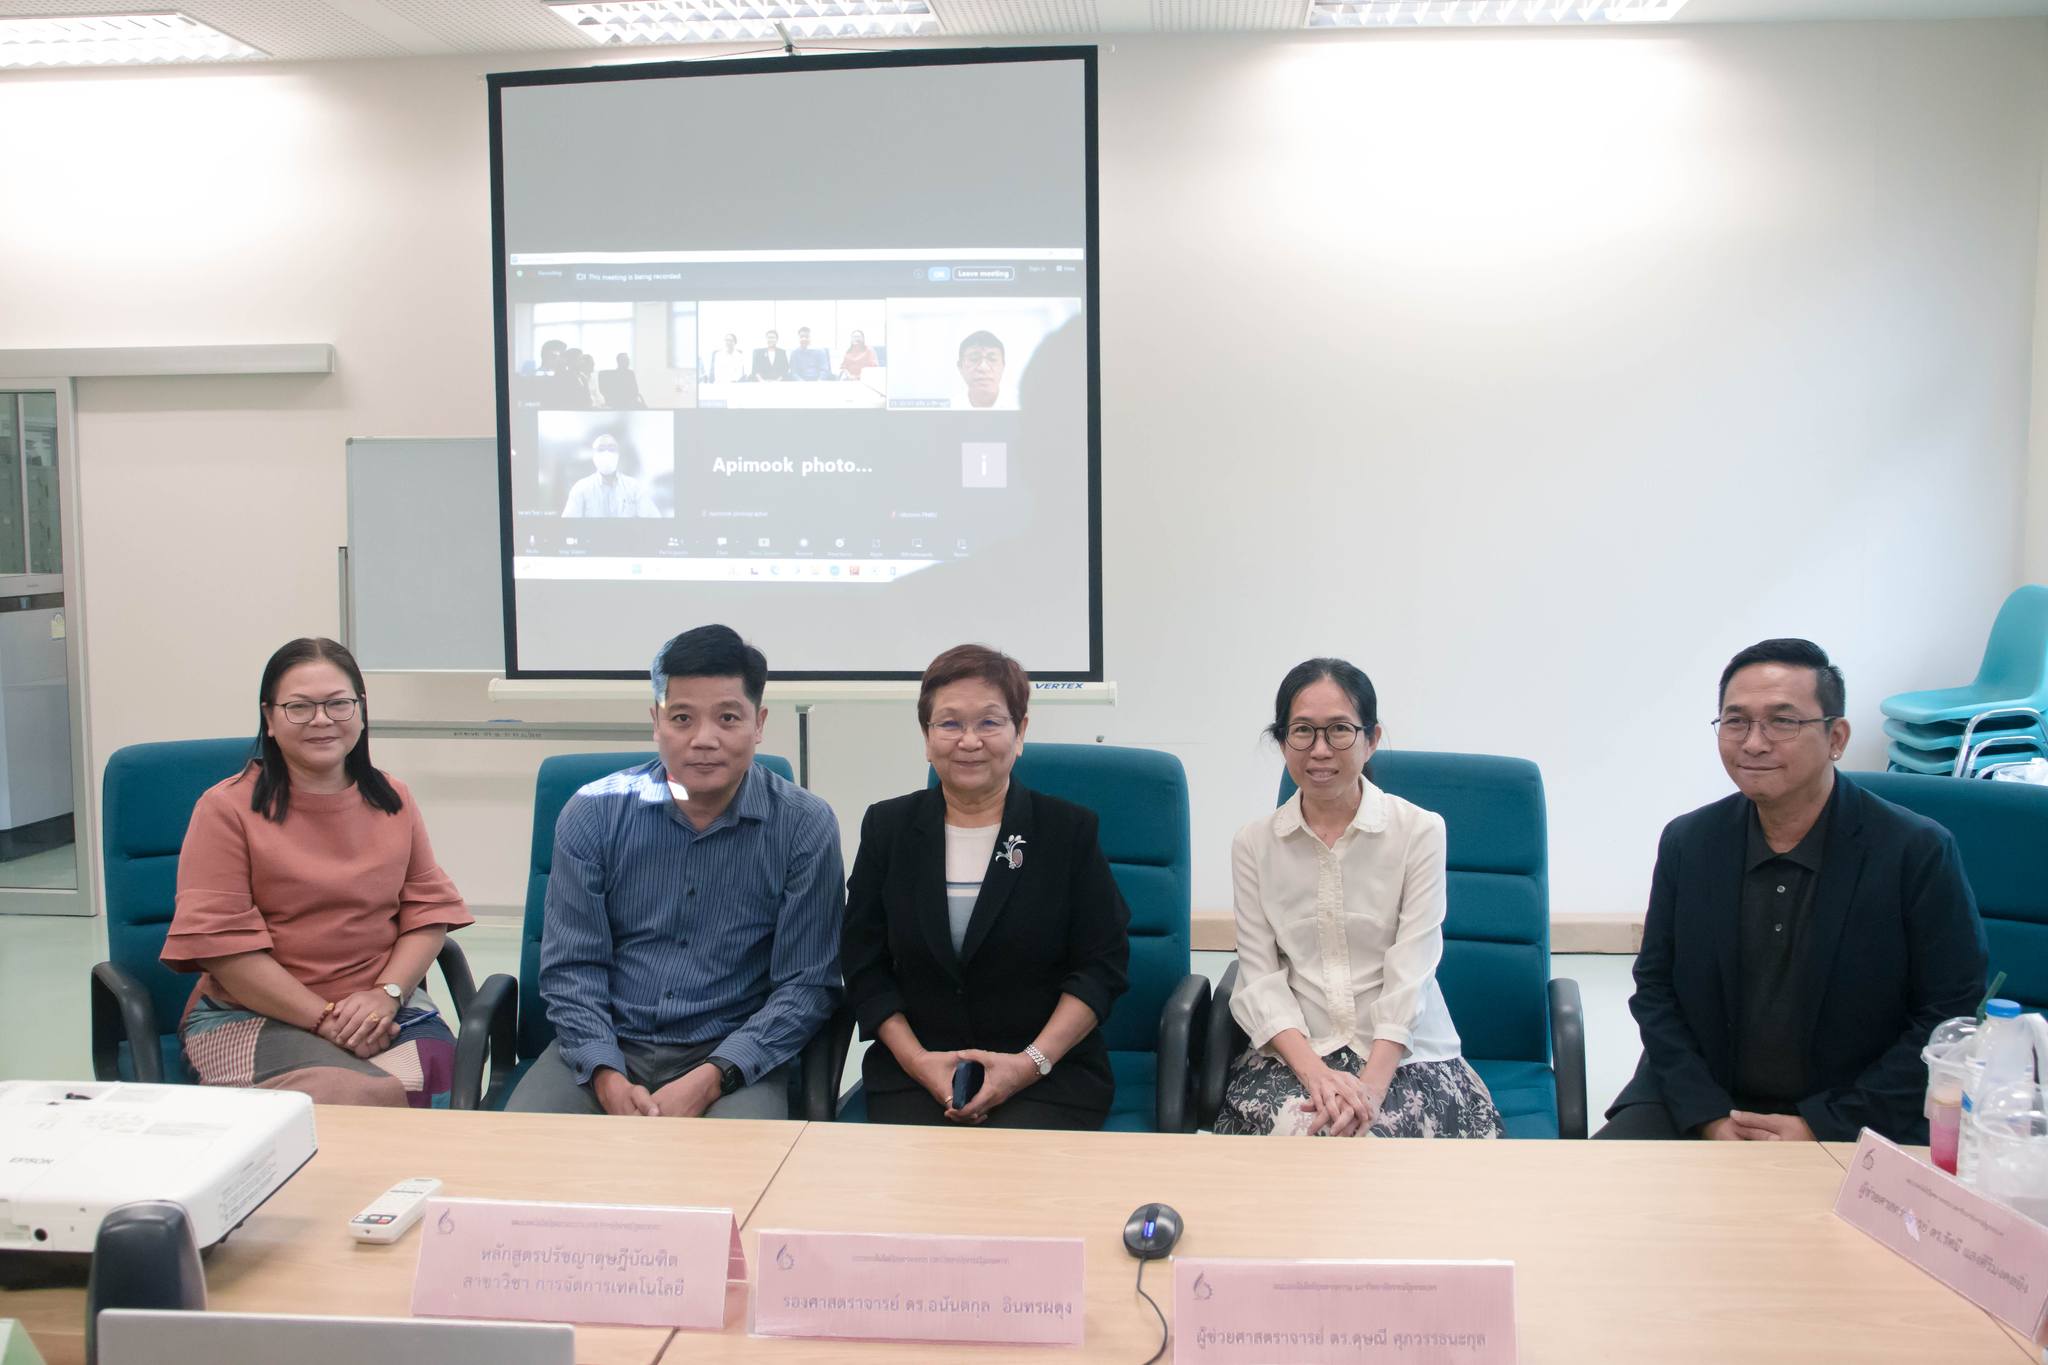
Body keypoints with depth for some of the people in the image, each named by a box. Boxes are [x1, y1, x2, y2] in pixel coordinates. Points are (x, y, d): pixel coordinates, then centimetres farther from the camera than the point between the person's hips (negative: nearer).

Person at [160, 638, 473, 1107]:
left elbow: (428, 909, 10)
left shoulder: (393, 800, 12)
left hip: (385, 1010, 4)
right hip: (255, 1016, -4)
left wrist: (387, 993, -9)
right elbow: (221, 941, -7)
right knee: (359, 1098, -32)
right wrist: (324, 1018, -13)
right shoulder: (227, 808, -1)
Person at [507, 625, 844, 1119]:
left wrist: (710, 1079, -17)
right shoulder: (593, 813, -1)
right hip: (607, 1046, 2)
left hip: (735, 1058, -1)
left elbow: (806, 984, -5)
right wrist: (607, 1078, -16)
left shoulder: (805, 826, -6)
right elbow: (571, 966, 0)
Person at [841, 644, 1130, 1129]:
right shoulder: (887, 827, 8)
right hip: (913, 1073, 2)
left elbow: (1102, 965, -1)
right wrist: (916, 1060, -8)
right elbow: (865, 967, 6)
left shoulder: (1070, 829, 2)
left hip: (1051, 1072, -1)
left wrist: (1032, 1062, -13)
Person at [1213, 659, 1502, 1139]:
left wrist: (1371, 1085, -21)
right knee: (1294, 1130, -29)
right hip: (1293, 1053, 1)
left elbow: (1410, 971, -8)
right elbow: (1260, 976, -1)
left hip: (1405, 1053, -1)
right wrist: (1314, 1072, -18)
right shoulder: (1253, 844, 5)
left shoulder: (1420, 831, -1)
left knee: (1375, 1134, -30)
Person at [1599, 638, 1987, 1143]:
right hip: (1701, 1109, 2)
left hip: (1854, 1127, -2)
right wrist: (1707, 1115, -8)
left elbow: (1953, 1019, -6)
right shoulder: (1686, 842, 1)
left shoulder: (1918, 852, -8)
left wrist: (1824, 1126, -12)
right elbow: (1655, 988, 5)